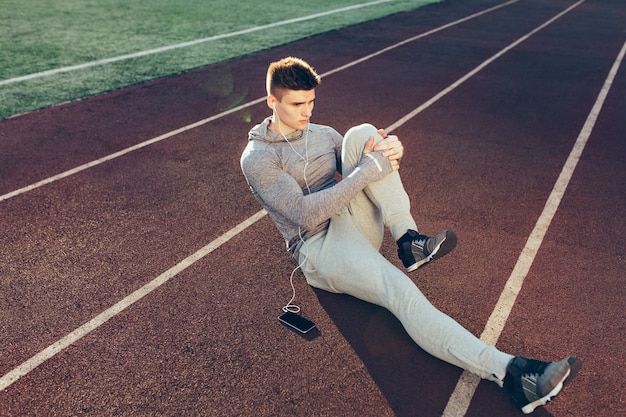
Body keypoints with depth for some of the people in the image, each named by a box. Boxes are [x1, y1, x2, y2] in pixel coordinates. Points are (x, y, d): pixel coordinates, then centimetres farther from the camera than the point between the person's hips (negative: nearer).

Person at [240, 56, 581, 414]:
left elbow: (379, 159, 15)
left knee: (362, 134, -15)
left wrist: (391, 149, -11)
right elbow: (305, 214, -19)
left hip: (358, 222, 6)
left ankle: (408, 240, -22)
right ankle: (508, 371, -39)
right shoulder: (258, 158, -5)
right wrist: (369, 169, -21)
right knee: (403, 294, -32)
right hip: (321, 247, -5)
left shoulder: (323, 134, 16)